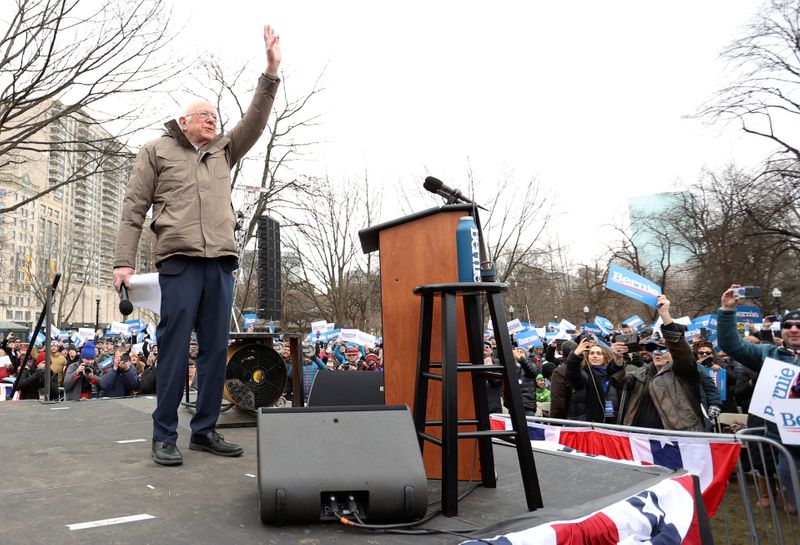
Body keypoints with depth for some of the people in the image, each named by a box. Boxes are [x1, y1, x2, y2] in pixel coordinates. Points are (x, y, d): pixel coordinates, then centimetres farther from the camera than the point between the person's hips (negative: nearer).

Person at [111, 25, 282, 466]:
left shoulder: (224, 151, 23)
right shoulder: (156, 151, 11)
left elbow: (256, 120, 12)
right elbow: (133, 209, 5)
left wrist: (271, 71, 2)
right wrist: (123, 261, -5)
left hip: (221, 261, 5)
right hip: (179, 260, -4)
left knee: (216, 349, 4)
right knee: (174, 348, -6)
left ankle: (204, 431, 12)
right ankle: (164, 435, 4)